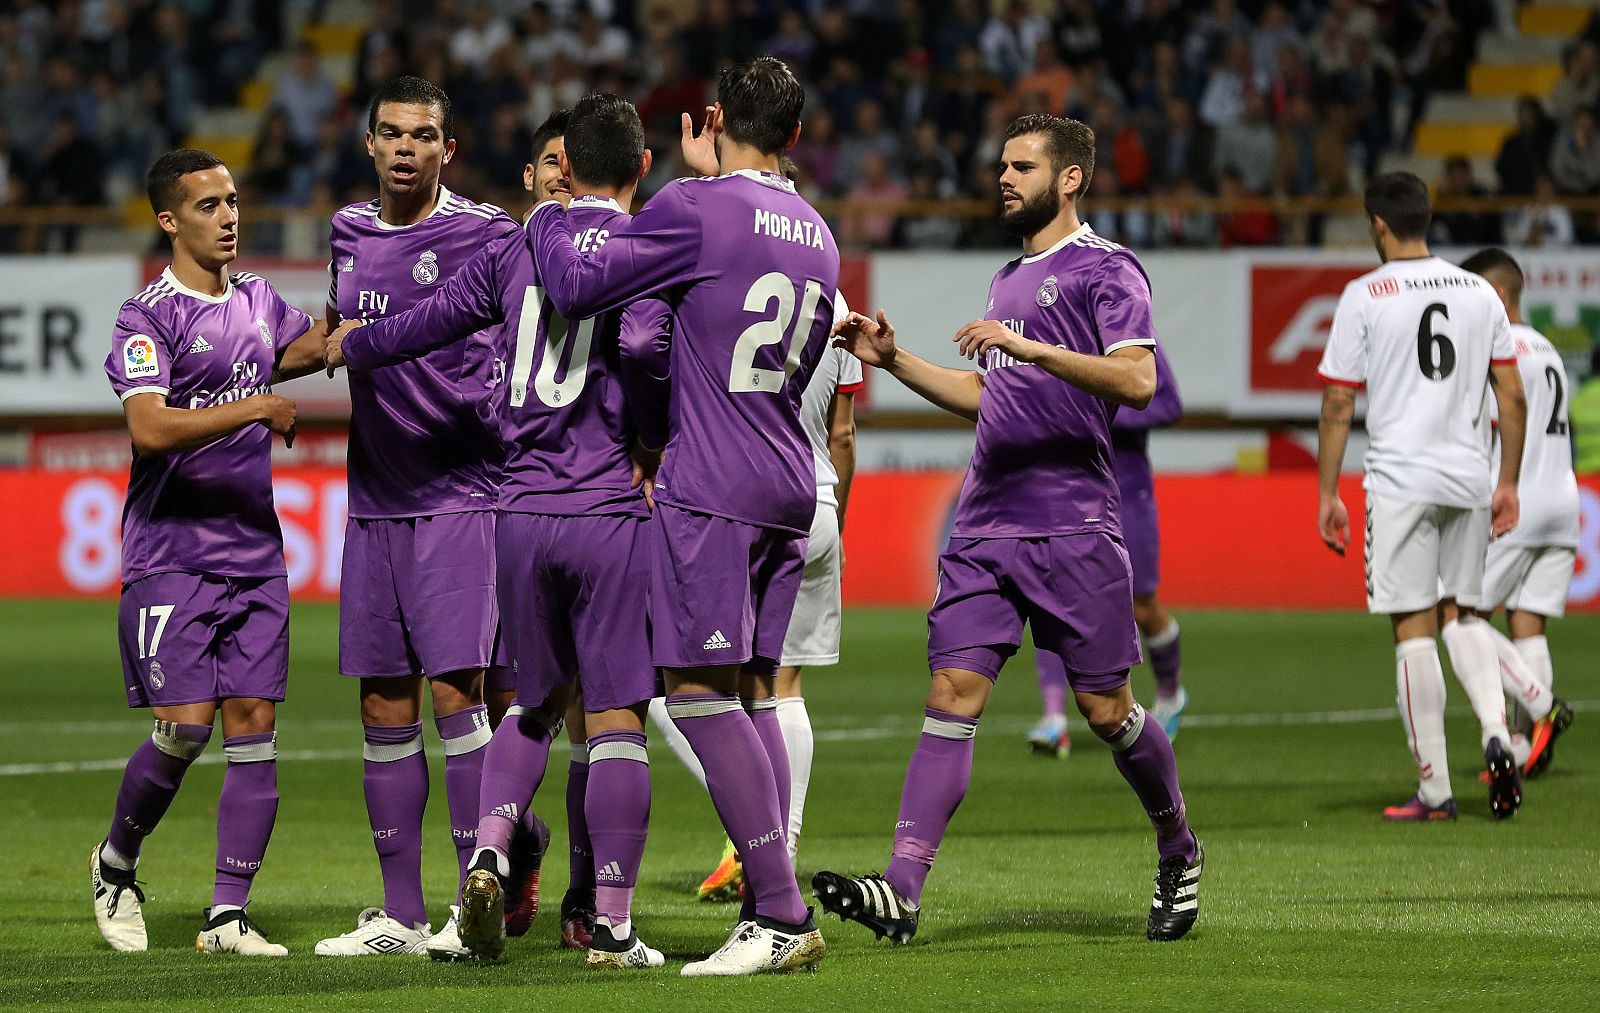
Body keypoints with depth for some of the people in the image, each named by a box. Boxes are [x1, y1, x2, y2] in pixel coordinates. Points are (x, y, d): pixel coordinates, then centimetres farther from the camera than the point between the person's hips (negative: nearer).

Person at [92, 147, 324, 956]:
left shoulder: (256, 298, 13)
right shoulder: (147, 317, -9)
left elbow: (299, 349, 35)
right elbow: (151, 428, -23)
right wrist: (255, 409, -23)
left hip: (255, 555, 6)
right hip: (170, 554, -6)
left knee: (254, 726, -2)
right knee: (183, 728, -11)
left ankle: (227, 916, 1)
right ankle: (117, 862, 16)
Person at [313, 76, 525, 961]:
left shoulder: (484, 231, -6)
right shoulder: (349, 231, 12)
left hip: (460, 496, -6)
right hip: (374, 503, 6)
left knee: (456, 691, -13)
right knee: (384, 710, 6)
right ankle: (400, 914, 12)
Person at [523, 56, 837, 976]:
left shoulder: (698, 209, -10)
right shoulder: (817, 236, 16)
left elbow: (577, 284, -13)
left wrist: (545, 219, 7)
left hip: (710, 487, -8)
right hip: (791, 487, 8)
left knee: (701, 693, -8)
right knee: (752, 693, 10)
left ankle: (784, 915, -15)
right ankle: (774, 919, 7)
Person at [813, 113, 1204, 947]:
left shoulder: (1106, 269, -4)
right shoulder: (1010, 278, 21)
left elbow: (1137, 380, -18)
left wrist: (1030, 346, -26)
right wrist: (893, 361, 21)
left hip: (1074, 526, -7)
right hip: (986, 525, 7)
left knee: (1104, 707, 0)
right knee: (952, 691, -6)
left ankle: (1178, 850, 25)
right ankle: (902, 888, -15)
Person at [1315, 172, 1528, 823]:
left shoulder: (1364, 297, -4)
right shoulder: (1479, 293, 8)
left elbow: (1337, 406, -4)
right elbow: (1512, 397, 9)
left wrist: (1327, 495, 2)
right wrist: (1508, 485, 16)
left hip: (1401, 482, -4)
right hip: (1469, 478, 4)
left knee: (1414, 629, -1)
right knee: (1462, 615, 18)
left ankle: (1434, 789, -1)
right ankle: (1495, 731, -6)